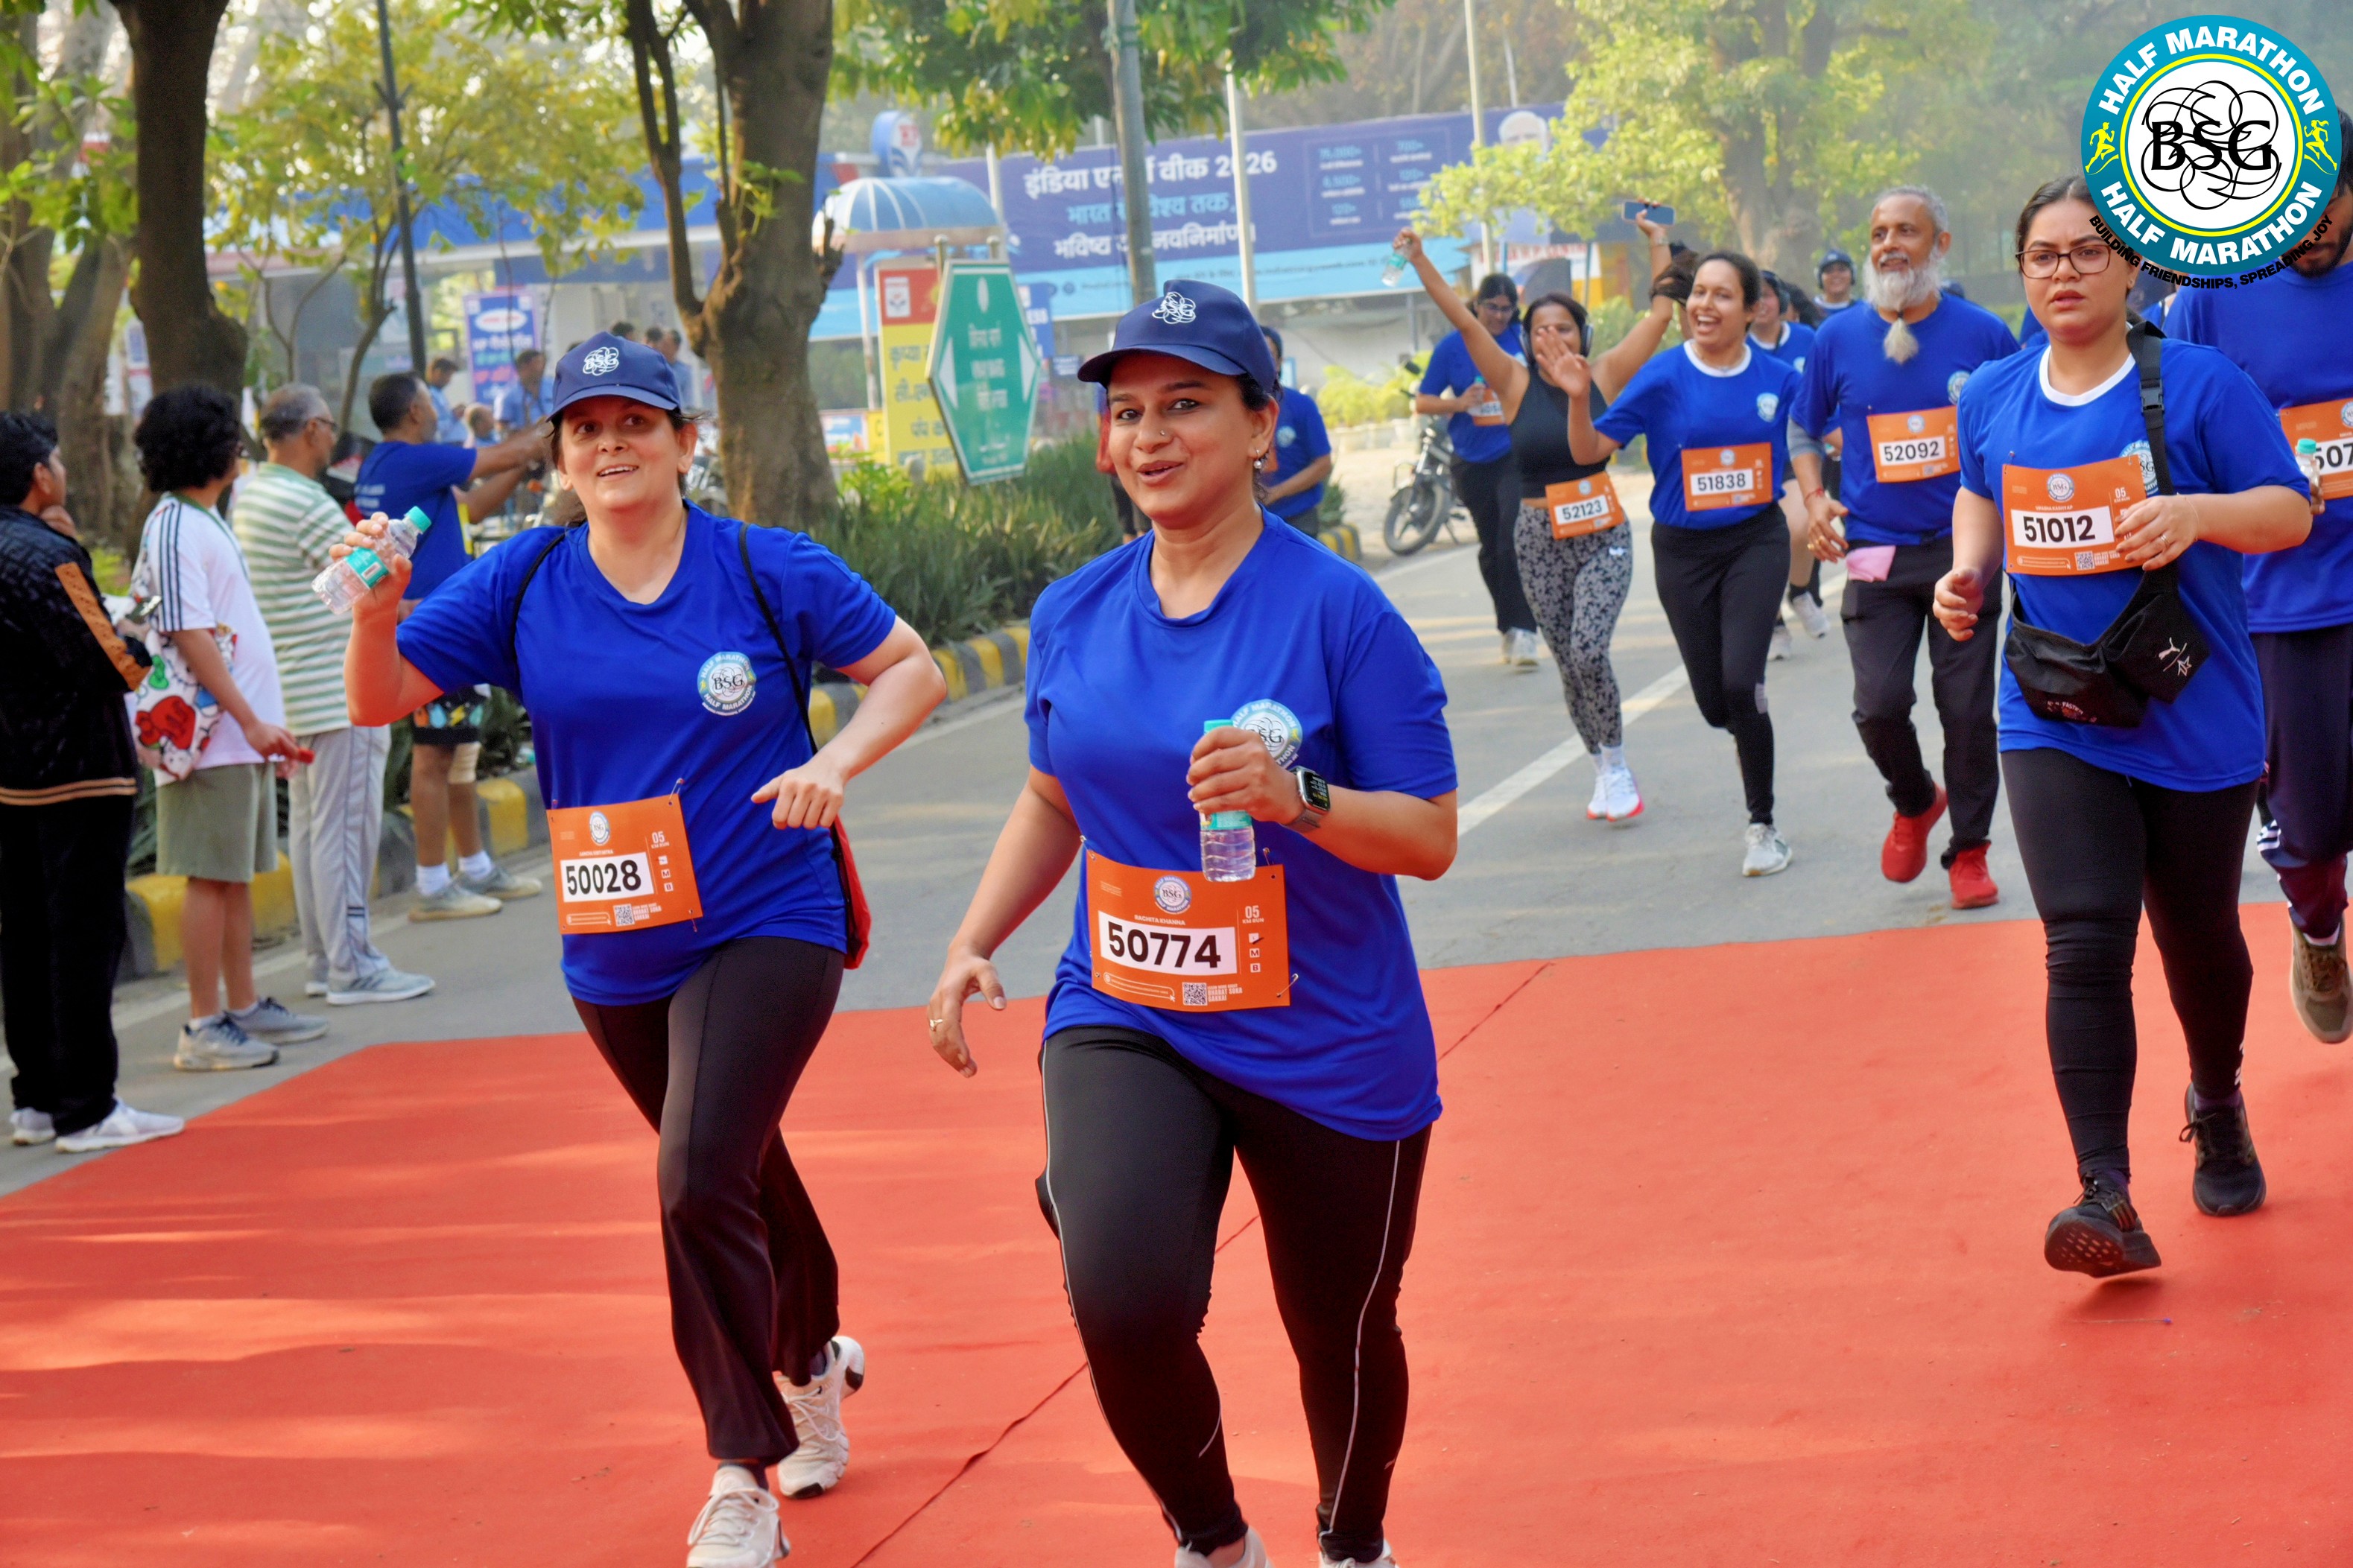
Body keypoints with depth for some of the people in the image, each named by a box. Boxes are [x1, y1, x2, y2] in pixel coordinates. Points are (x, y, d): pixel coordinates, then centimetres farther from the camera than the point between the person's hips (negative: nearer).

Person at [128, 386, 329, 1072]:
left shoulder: (208, 522, 17)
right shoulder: (174, 528, -13)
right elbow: (189, 635, -20)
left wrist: (267, 723, 21)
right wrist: (250, 721, -21)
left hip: (243, 735, 10)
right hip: (215, 734, -10)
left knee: (239, 872, 14)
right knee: (211, 876, -7)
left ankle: (245, 1008, 20)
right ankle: (203, 1027, -4)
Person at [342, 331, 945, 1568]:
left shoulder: (768, 570, -6)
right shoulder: (523, 584, 0)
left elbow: (913, 670, 1)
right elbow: (380, 701, -2)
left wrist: (836, 761, -16)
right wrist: (379, 610, -22)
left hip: (765, 928, -4)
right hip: (615, 955, 4)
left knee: (701, 1181, -20)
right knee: (739, 1176, 21)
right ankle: (813, 1362, 49)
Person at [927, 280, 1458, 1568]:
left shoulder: (1338, 612, -12)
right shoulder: (1074, 616, 2)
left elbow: (1430, 837, -11)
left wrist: (1295, 796, -28)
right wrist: (975, 944, 6)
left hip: (1328, 1049, -2)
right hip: (1124, 1025, 2)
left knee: (1340, 1334, 13)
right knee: (1124, 1300, -22)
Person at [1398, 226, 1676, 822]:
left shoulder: (1604, 377, 0)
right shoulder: (1517, 385, 1)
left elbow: (1660, 314, 3)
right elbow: (1464, 323, -6)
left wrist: (1659, 246, 4)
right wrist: (1420, 262, -13)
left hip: (1602, 535, -2)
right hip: (1538, 539, 2)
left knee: (1589, 652, -18)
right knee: (1568, 661, 7)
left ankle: (1616, 764, 1)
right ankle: (1604, 771, 24)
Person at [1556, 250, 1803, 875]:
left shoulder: (1778, 379, -3)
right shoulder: (1663, 378, -8)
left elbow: (1801, 451, 14)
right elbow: (1590, 450, -9)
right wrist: (1578, 398, -24)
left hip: (1757, 541, -1)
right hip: (1683, 549, 1)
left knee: (1741, 681, -16)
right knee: (1714, 700, 6)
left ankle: (1763, 825, 0)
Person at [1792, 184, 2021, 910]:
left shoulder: (1983, 334, 0)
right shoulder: (1838, 338, 4)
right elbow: (1803, 430, 17)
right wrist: (1815, 499, 0)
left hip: (1966, 549, -1)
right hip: (1877, 553, 1)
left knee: (1968, 708, 1)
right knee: (1880, 703, -9)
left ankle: (1970, 850, 16)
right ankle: (1915, 803, 22)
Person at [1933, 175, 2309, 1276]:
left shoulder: (2200, 386, -7)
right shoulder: (1991, 399, 5)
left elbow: (2291, 514, -7)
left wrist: (2196, 511, -26)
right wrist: (1967, 569, 5)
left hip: (2195, 720, -1)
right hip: (2053, 724, 2)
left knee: (2198, 939, 14)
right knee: (2084, 947, -13)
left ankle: (2218, 1107, 44)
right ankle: (2107, 1198, -17)